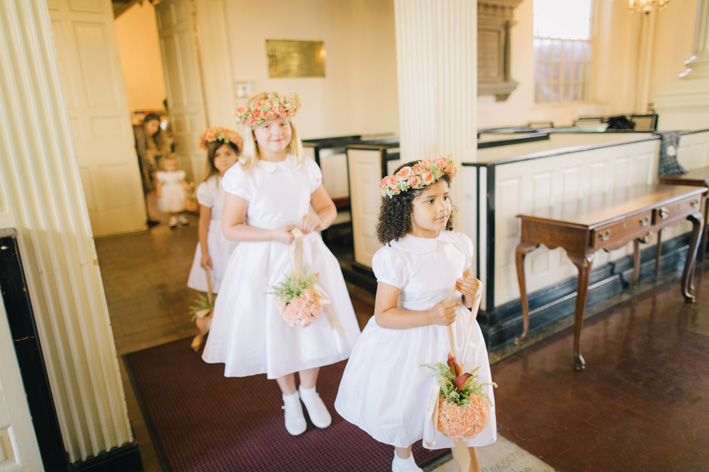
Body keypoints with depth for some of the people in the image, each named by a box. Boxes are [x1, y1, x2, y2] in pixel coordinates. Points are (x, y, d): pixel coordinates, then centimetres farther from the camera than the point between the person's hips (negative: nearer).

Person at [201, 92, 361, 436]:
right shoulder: (241, 175, -12)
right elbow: (230, 227, -10)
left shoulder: (306, 167, -2)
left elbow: (328, 207, 7)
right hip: (264, 263, -2)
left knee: (313, 327, 13)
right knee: (276, 332, 12)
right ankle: (290, 399, 39)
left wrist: (318, 220, -16)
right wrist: (274, 234, -21)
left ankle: (309, 391, 42)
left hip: (307, 256, 3)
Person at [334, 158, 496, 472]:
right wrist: (430, 317, -29)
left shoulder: (460, 244, -6)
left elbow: (465, 298, 9)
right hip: (408, 344, -3)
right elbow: (383, 316, -19)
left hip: (455, 338, 4)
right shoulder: (395, 257, -23)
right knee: (408, 409, 21)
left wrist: (469, 294, -15)